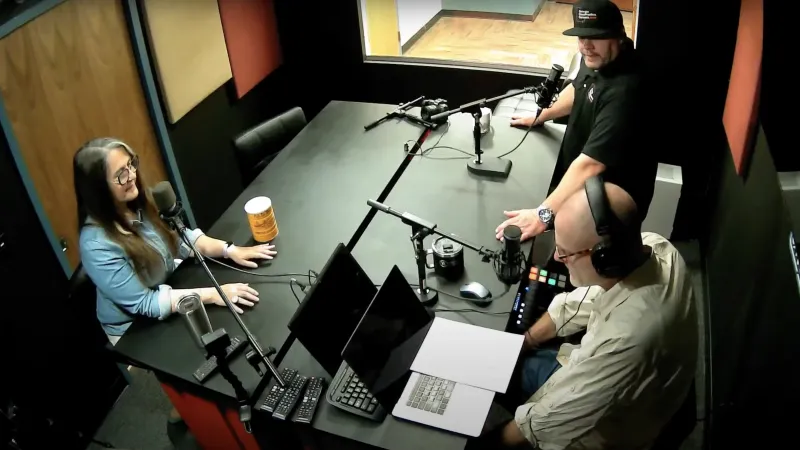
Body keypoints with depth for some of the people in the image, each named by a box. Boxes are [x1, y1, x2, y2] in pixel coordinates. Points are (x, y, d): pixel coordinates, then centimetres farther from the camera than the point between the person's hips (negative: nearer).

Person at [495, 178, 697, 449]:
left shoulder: (624, 340, -44)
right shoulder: (654, 245, -21)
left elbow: (546, 423, -28)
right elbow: (579, 303, -2)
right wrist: (522, 341, 3)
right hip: (601, 378, 7)